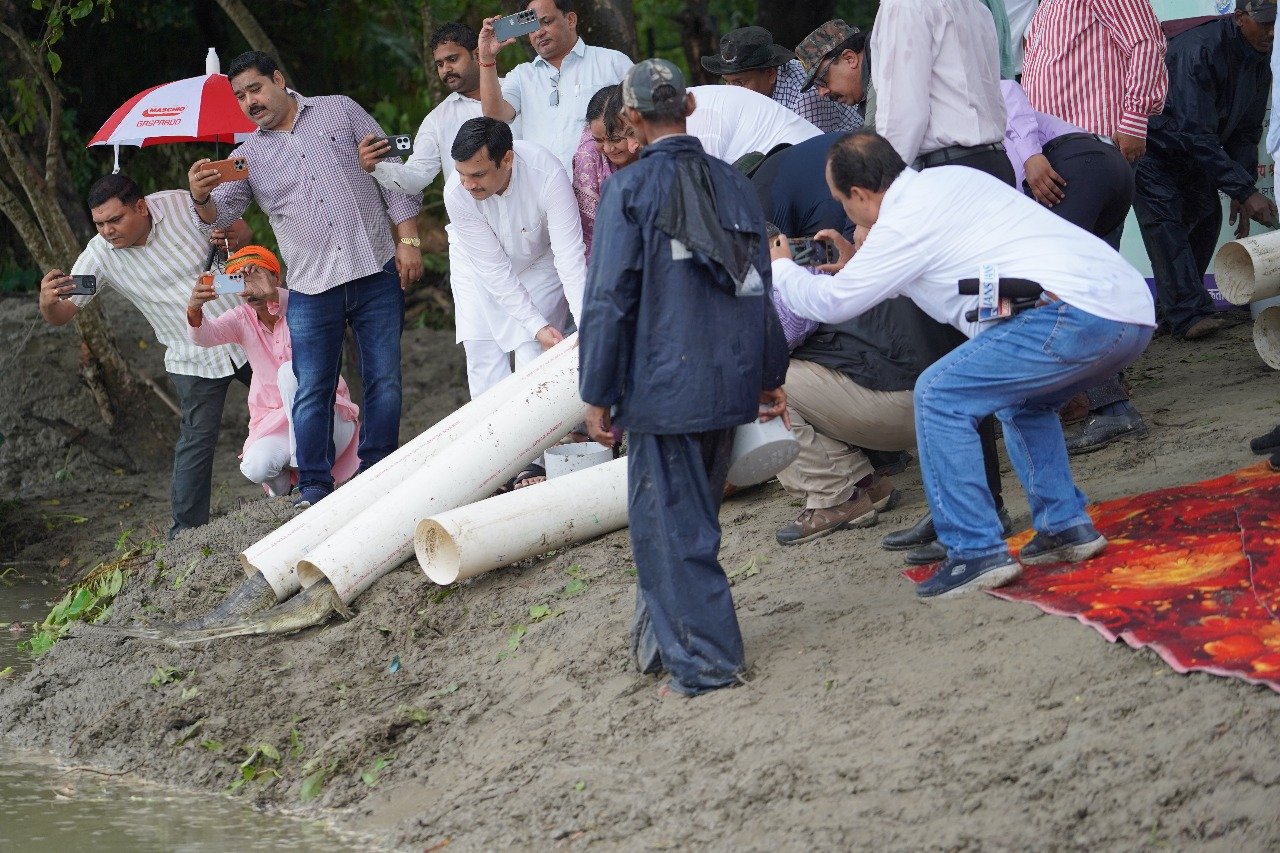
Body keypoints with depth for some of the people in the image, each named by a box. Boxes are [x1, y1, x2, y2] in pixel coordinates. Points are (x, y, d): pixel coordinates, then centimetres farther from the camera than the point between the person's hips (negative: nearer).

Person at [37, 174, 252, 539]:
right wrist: (48, 302, -40)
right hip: (195, 360, -1)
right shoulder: (99, 255, -14)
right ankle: (186, 532, 0)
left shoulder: (182, 205, -13)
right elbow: (62, 314, -16)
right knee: (197, 440, -9)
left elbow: (241, 231, 2)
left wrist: (234, 234, -22)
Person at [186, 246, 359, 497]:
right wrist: (194, 310, -43)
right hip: (274, 426, 2)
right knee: (256, 466, -31)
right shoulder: (241, 320, 1)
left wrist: (271, 295, -55)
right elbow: (204, 335, -19)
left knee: (290, 371, -30)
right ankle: (282, 481, 6)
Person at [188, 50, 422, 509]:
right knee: (312, 392, -2)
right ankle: (313, 488, 5)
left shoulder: (340, 111, 6)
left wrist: (408, 239, -2)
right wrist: (201, 199, -23)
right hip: (312, 288, 1)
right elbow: (219, 214, 2)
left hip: (377, 272, -1)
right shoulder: (248, 156, 10)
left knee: (384, 380, 2)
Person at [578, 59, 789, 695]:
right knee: (692, 516, 18)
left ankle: (703, 663, -1)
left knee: (668, 523, 1)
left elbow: (609, 300, -10)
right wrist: (770, 373, 26)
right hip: (730, 382, 6)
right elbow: (762, 286, 15)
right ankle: (662, 639, 29)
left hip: (662, 384, -6)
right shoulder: (734, 185, 7)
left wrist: (598, 395, -3)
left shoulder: (628, 191, -10)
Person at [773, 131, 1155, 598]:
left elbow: (830, 302, 9)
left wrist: (780, 267, 29)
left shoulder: (903, 223, -1)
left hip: (1074, 313, -10)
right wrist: (859, 265, 50)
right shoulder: (952, 177, 26)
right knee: (1022, 398, 32)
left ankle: (976, 551, -7)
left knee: (939, 396, -6)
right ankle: (1065, 526, 25)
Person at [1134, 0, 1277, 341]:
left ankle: (1177, 304, 13)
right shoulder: (1200, 50, -34)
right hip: (1151, 144, -9)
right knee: (1163, 219, -21)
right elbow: (1196, 134, -37)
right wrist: (1246, 191, -38)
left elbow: (1246, 132, 5)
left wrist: (1242, 194, -6)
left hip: (1191, 152, 9)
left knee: (1206, 216, 3)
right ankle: (1188, 313, -29)